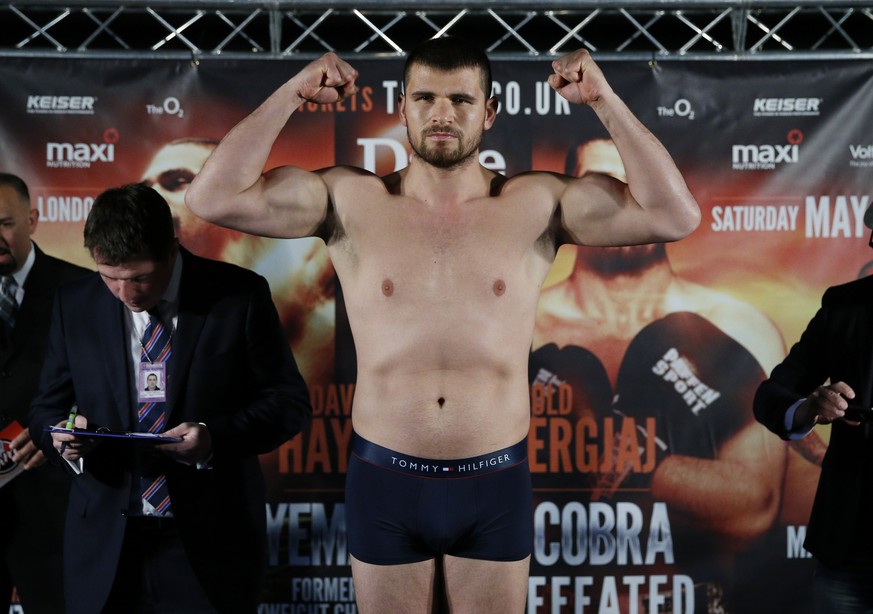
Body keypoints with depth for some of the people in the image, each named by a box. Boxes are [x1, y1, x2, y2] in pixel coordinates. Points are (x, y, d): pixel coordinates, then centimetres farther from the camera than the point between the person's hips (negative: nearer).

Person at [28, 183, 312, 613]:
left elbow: (289, 401, -3)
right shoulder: (75, 306, 3)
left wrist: (215, 437, -20)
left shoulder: (240, 296, -6)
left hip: (209, 546, -2)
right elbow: (47, 408, 11)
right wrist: (63, 438, -13)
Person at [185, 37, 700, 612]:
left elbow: (676, 215, -9)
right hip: (385, 479, 0)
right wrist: (293, 91, -8)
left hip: (495, 483, 0)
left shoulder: (536, 206, -2)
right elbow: (214, 196, -10)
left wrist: (604, 99, -9)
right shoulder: (353, 200, -2)